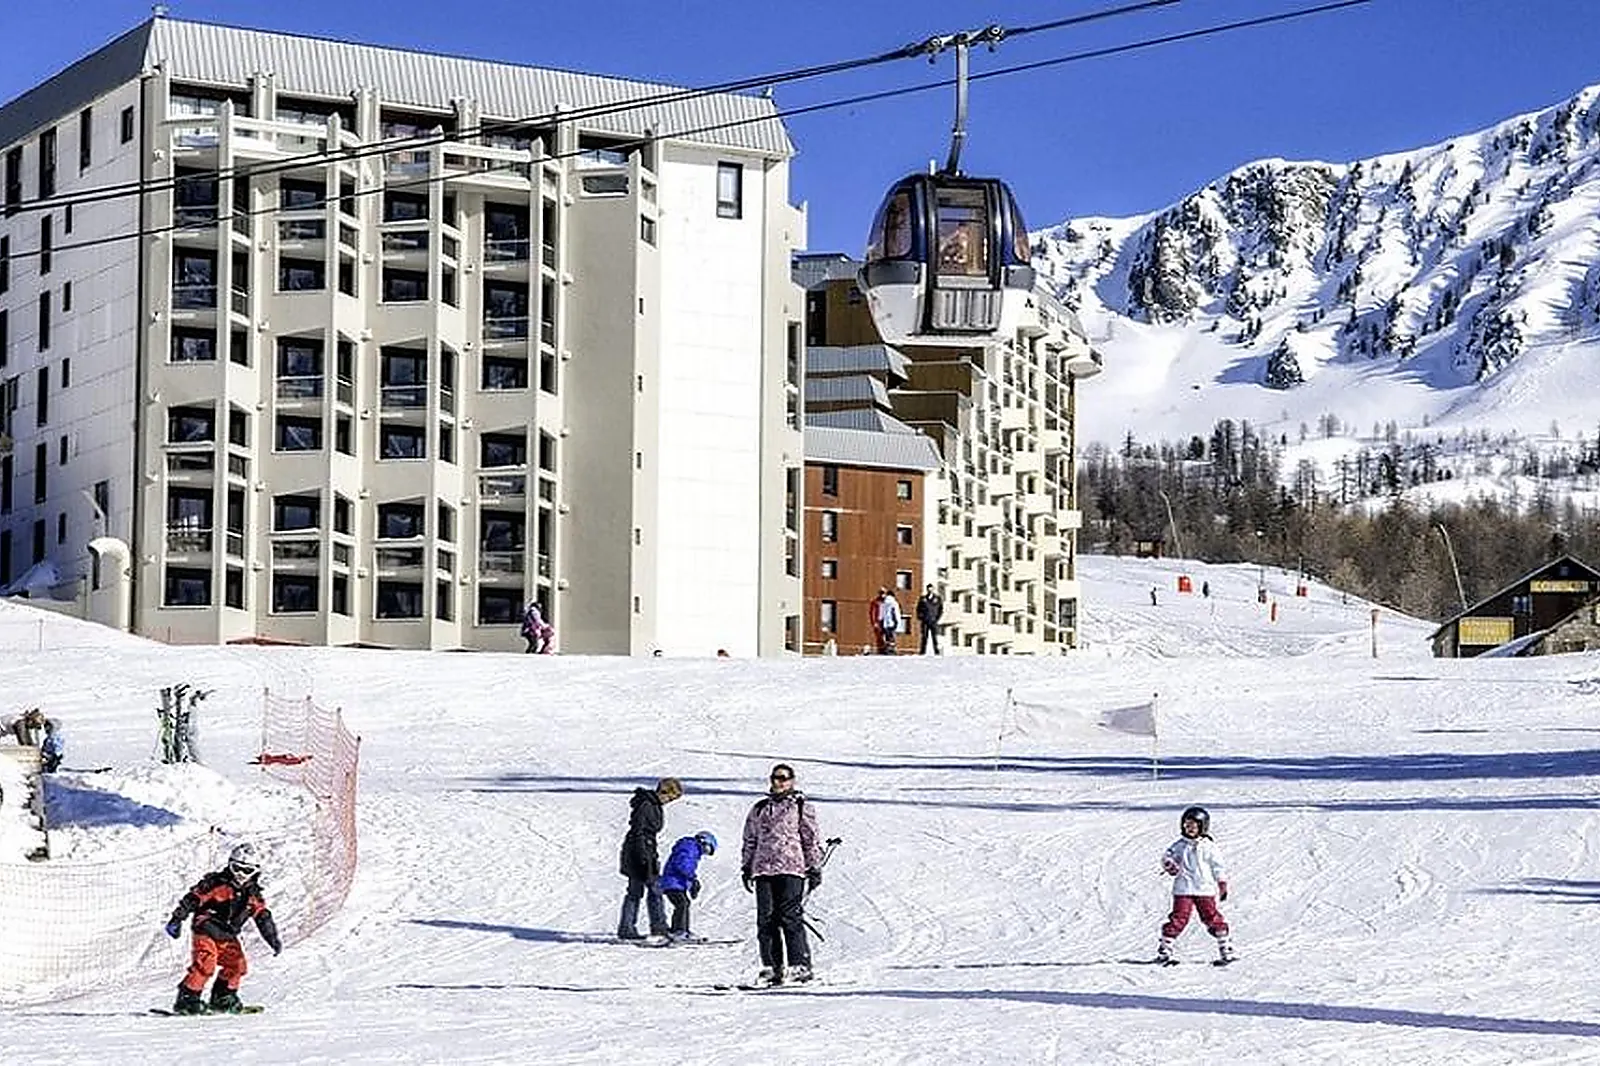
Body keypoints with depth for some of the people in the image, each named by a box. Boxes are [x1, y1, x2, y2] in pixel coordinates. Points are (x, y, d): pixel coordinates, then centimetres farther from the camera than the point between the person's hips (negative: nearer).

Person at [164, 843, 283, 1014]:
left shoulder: (252, 894, 6)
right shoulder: (216, 883, -12)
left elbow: (263, 917, 13)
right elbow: (192, 899, -12)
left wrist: (274, 940, 8)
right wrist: (176, 920, -17)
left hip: (227, 937, 6)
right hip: (205, 932, -6)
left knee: (237, 965, -4)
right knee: (205, 963, -23)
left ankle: (222, 999, 13)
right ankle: (186, 999, -20)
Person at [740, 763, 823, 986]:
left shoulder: (801, 808, 8)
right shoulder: (759, 809, 19)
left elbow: (811, 840, 7)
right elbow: (750, 840, 23)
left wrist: (814, 868, 2)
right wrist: (746, 868, 17)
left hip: (792, 868, -4)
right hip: (764, 868, 4)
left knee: (790, 916, -11)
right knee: (766, 919, -1)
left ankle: (800, 965, -9)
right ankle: (771, 966, 3)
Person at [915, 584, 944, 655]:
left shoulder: (937, 599, 7)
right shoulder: (923, 599, 11)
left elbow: (941, 610, 7)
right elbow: (918, 609, 14)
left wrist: (937, 618, -3)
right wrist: (919, 618, 1)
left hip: (934, 621, -1)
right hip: (925, 621, 1)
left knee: (934, 636, -8)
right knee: (924, 636, -2)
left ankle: (936, 651, -7)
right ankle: (923, 651, -1)